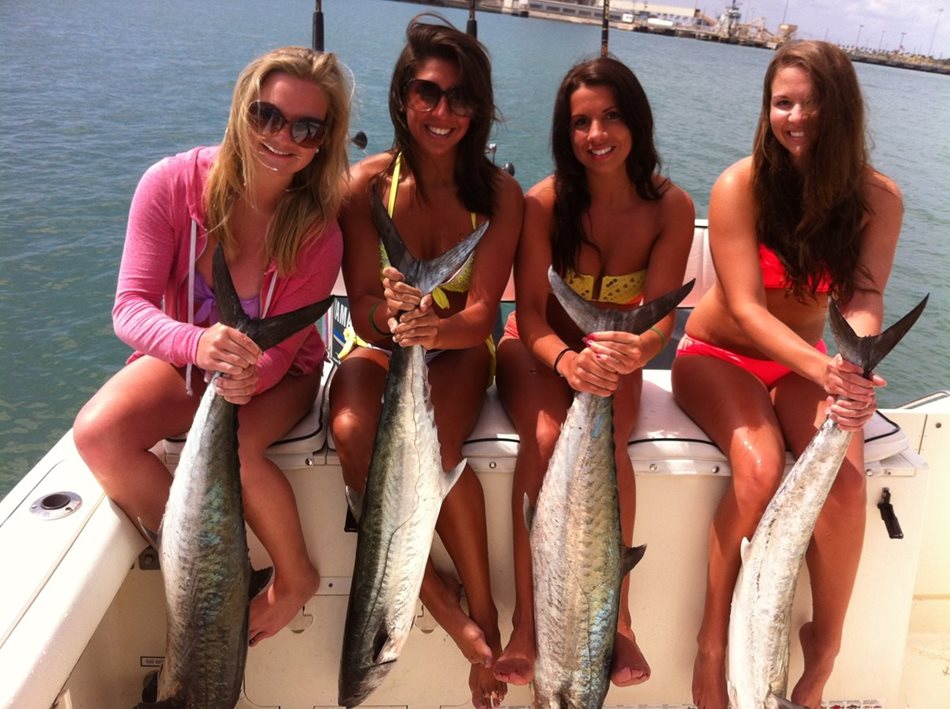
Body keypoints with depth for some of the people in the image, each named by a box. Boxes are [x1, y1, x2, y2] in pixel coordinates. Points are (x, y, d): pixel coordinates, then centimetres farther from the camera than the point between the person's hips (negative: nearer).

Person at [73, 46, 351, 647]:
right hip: (181, 358, 2)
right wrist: (196, 344, -43)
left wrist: (249, 377, -39)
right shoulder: (173, 184, -18)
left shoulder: (318, 231, -19)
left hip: (277, 375, -2)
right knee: (98, 432, -25)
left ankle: (296, 577, -2)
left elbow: (279, 347, -15)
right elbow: (131, 307, -21)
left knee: (234, 445, -32)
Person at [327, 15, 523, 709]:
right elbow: (363, 313, -10)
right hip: (378, 347, 1)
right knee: (353, 432, -32)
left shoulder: (499, 193, -8)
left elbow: (480, 316, -14)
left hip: (457, 349, -1)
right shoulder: (368, 182, -8)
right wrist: (391, 313, -34)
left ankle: (485, 612, -12)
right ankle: (449, 611, -19)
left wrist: (433, 327, -37)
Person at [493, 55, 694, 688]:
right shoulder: (543, 202, -16)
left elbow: (660, 315, -16)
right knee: (546, 438, -32)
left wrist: (638, 349, -41)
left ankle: (618, 619, -18)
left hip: (614, 359, 1)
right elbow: (530, 312, -17)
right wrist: (567, 360, -40)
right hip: (540, 350, -1)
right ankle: (527, 623, -22)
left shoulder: (671, 207, -12)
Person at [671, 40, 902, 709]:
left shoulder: (877, 197, -6)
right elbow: (745, 307, -22)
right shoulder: (739, 186, -16)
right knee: (759, 469, -31)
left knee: (845, 478, -26)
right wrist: (824, 369, -39)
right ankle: (713, 646, -13)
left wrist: (856, 367, -41)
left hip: (803, 363, 3)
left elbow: (864, 298, -17)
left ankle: (823, 655, -5)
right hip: (719, 356, -2)